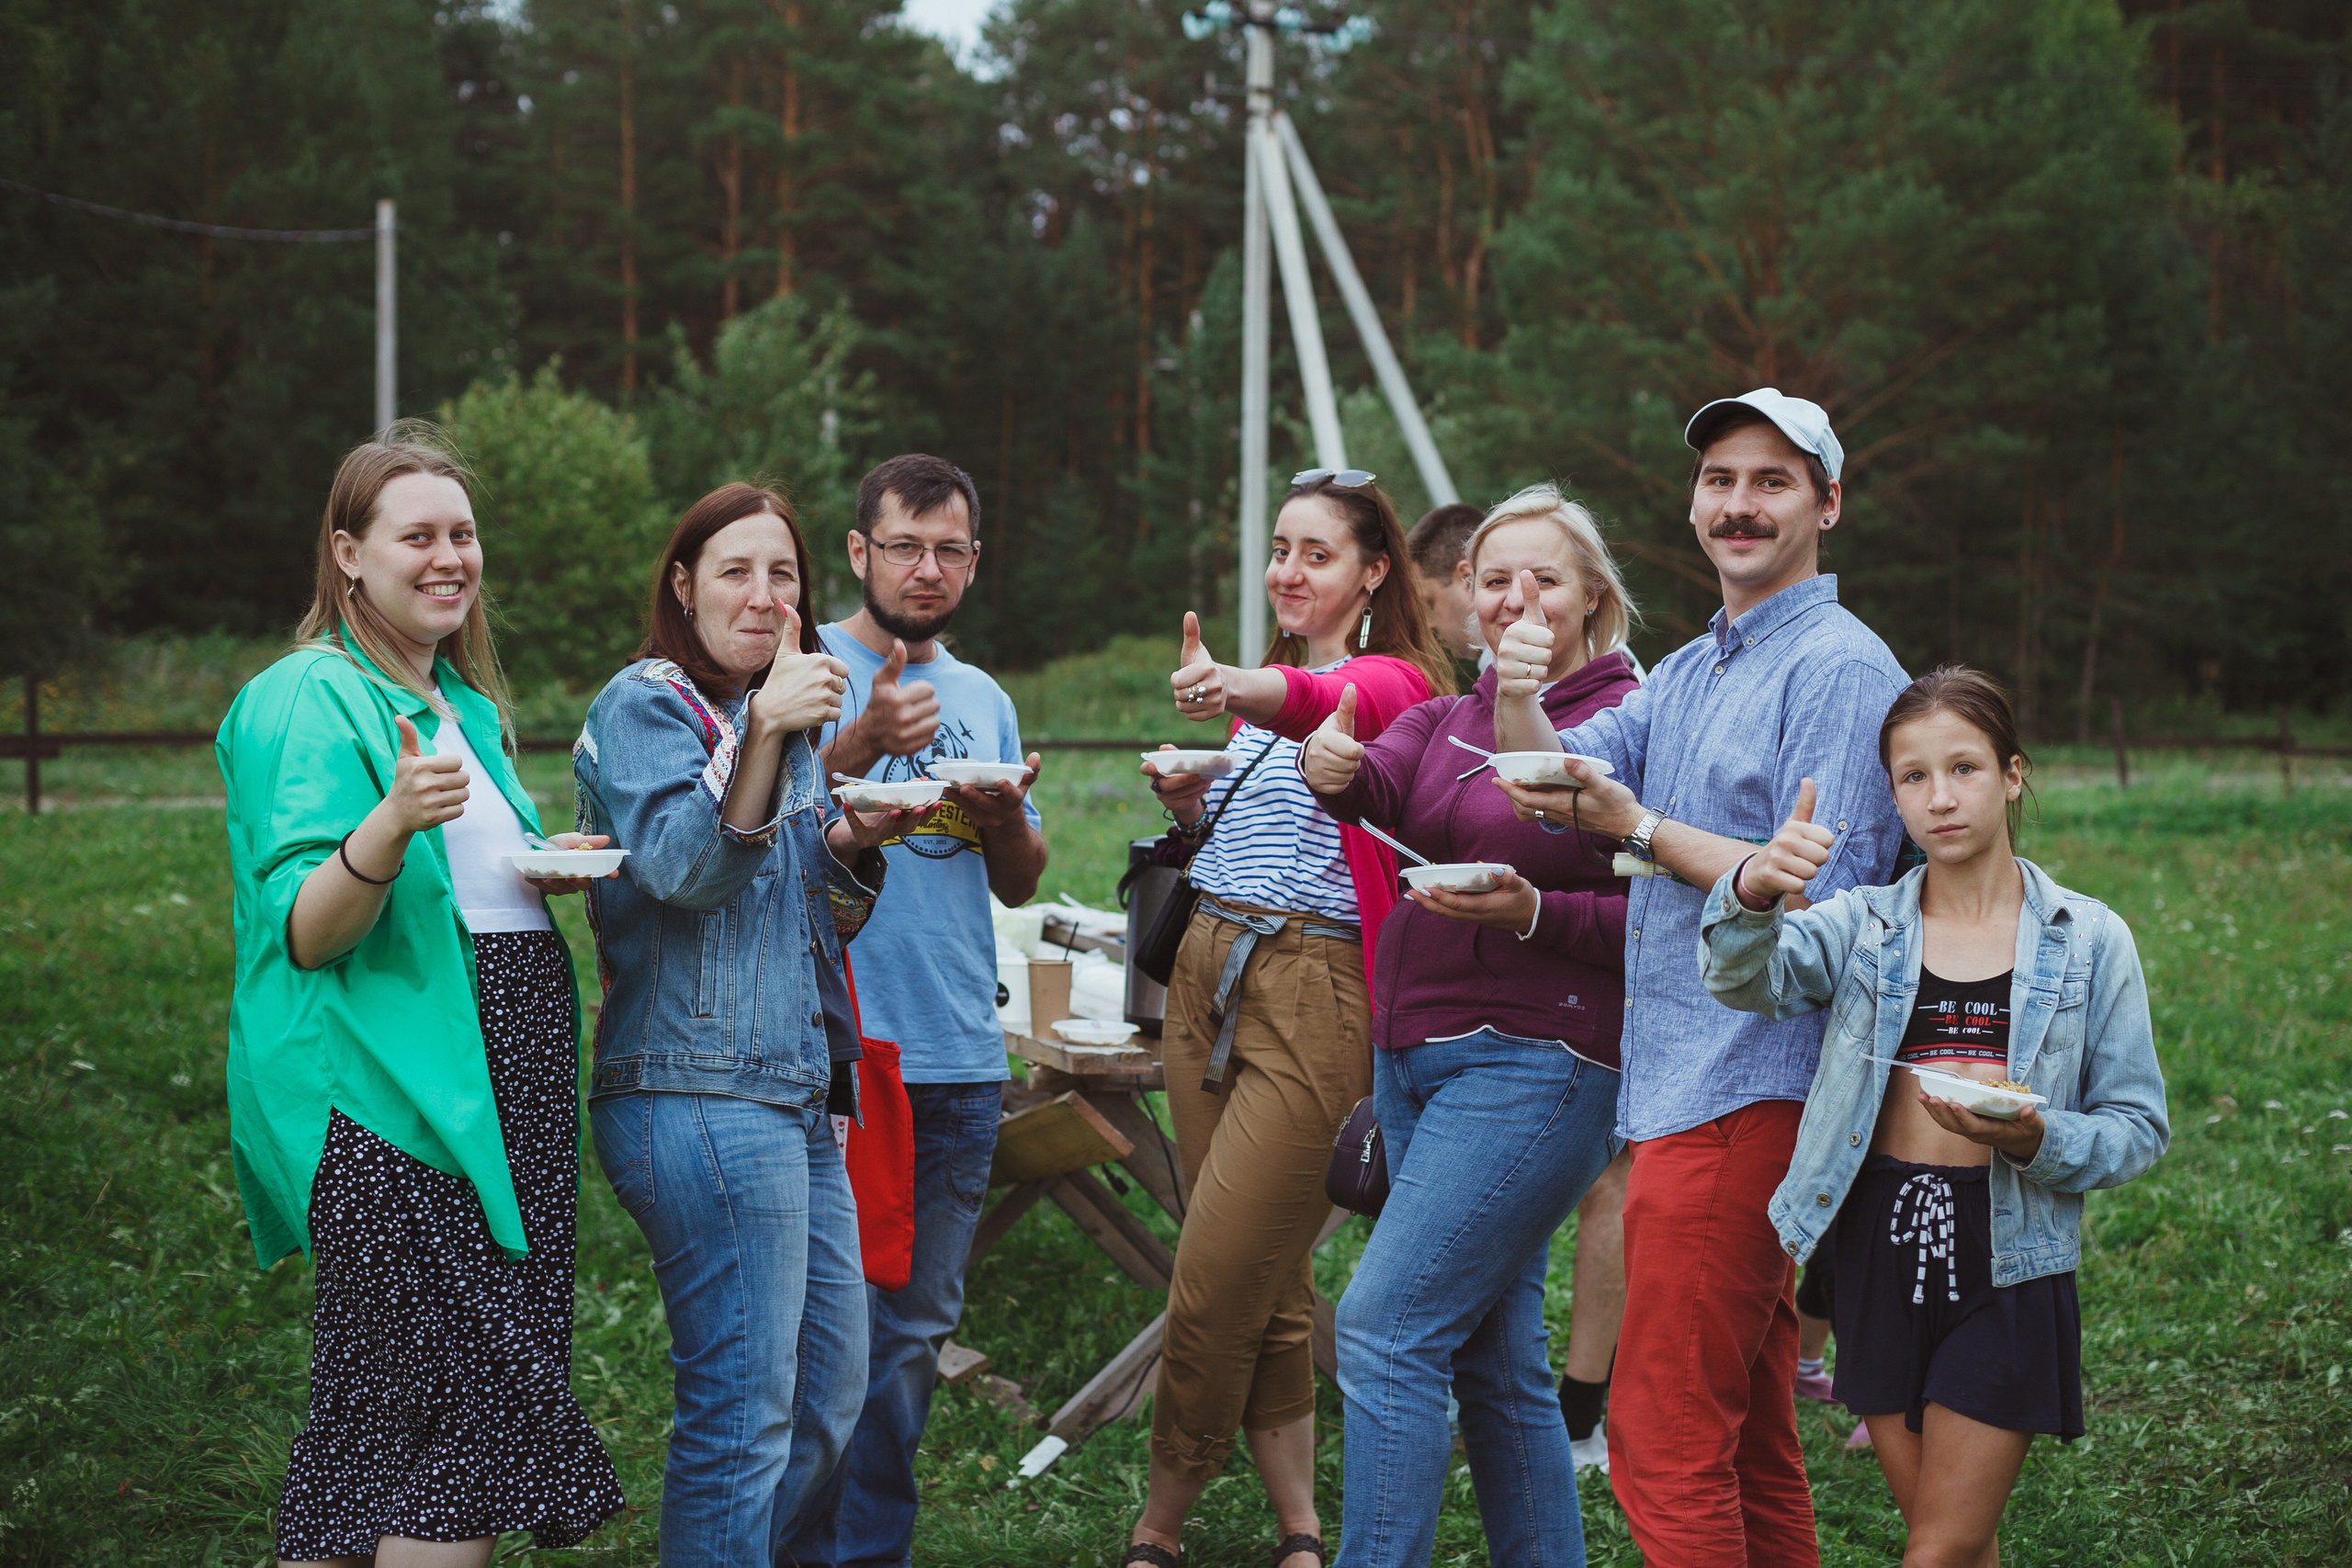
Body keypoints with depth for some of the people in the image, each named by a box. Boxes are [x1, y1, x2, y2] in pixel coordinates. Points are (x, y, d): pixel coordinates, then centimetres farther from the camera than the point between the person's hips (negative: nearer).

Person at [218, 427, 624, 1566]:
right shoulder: (308, 701, -8)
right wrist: (391, 825, -33)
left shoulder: (466, 703, 18)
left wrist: (551, 866, 9)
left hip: (496, 1083, 8)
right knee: (467, 1414, -12)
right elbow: (304, 932, -16)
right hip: (387, 1099, -8)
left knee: (371, 1415, 9)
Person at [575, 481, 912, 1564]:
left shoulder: (778, 718, 21)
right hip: (697, 1098, -9)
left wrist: (856, 846, 3)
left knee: (829, 1394, 12)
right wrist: (764, 734, -34)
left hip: (794, 1094, 9)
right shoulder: (645, 706, -5)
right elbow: (686, 867, -22)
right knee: (742, 1414, -9)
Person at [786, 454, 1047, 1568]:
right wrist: (860, 744, -30)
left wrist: (1007, 818, -2)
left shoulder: (984, 700, 17)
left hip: (961, 1059, 6)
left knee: (913, 1331, 10)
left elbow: (1019, 885, 20)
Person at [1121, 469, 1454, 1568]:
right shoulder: (1254, 694, 19)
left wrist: (1245, 692, -52)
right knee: (1266, 1284, 8)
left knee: (1216, 1282, -7)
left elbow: (1333, 705, -30)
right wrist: (1187, 803, 5)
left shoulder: (1394, 682, -5)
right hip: (1208, 974, 7)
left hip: (1316, 992, -7)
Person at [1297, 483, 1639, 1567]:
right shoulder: (1445, 721, 15)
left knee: (1385, 1327, -15)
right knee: (1492, 1360, 11)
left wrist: (1533, 914, -24)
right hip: (1414, 1059, 8)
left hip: (1532, 1062, -8)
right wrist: (1333, 769, -29)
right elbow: (1381, 791, -7)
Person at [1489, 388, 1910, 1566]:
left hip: (1745, 1092, -10)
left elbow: (1822, 895, -18)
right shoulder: (1690, 672, 19)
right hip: (1686, 1084, 10)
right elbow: (1555, 778, 8)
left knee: (1662, 1437, -11)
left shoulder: (1838, 667, -10)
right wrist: (1517, 699, -12)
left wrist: (1638, 828, -16)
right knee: (1747, 1442, 15)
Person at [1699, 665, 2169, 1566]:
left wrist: (2037, 1140, -21)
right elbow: (1746, 977, -16)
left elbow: (2138, 1127, 0)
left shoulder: (2088, 940, 0)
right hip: (1880, 1247, 2)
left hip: (2007, 1263, -2)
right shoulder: (1863, 928, 5)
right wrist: (1756, 890, -38)